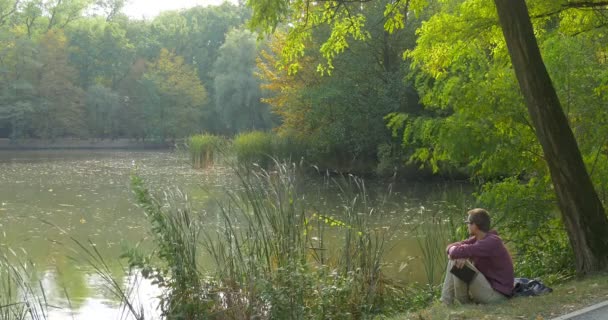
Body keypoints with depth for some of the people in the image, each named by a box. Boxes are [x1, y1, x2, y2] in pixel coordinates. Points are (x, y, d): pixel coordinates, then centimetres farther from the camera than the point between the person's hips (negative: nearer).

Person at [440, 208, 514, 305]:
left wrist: (453, 250, -7)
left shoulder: (492, 242, -23)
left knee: (457, 261, -20)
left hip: (497, 294, -9)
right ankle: (446, 303, 3)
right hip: (487, 287, 9)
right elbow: (451, 247, 5)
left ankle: (464, 303, -1)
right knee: (454, 261, 6)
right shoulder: (476, 239, 6)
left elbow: (457, 252, -32)